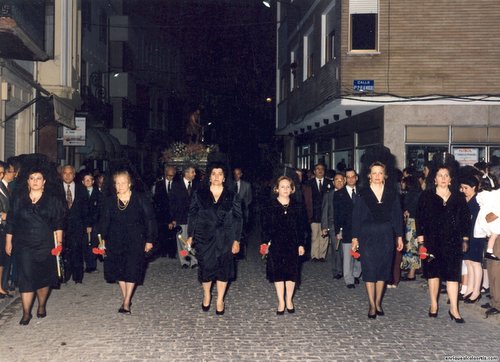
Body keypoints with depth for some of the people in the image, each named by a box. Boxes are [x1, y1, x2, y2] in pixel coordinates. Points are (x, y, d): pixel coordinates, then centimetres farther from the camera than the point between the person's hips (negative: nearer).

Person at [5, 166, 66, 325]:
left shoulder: (53, 199, 1)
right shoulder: (19, 198, 4)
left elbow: (58, 223, 0)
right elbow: (11, 221, 7)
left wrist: (59, 242, -6)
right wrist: (8, 241, 5)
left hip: (45, 244, 0)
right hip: (23, 245, 0)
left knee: (43, 276, 9)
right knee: (26, 277, -5)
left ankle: (41, 306, 30)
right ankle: (26, 313, 2)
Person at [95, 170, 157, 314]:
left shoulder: (141, 199, -5)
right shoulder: (109, 201, 2)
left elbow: (150, 220, -3)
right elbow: (103, 222, 6)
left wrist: (150, 240, -5)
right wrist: (101, 240, -2)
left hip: (135, 240, -3)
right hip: (116, 241, 3)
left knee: (132, 270, -7)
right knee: (119, 270, 5)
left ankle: (126, 302, -2)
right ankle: (125, 299, 19)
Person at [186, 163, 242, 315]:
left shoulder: (232, 196, 1)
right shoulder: (199, 194, 2)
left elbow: (238, 219, 1)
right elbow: (192, 215, 4)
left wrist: (237, 240, -3)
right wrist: (190, 236, 0)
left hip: (225, 239, 0)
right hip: (205, 238, 0)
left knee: (223, 268, 5)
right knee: (206, 267, 2)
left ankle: (220, 300, 21)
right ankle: (206, 295, 28)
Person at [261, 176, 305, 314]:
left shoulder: (297, 207, 4)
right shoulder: (270, 207, -2)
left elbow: (300, 227, 5)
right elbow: (265, 226, -1)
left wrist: (301, 244, 2)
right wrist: (266, 242, -10)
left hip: (292, 244, 2)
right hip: (276, 244, -2)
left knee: (292, 272, 6)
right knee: (278, 272, 2)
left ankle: (289, 300, 21)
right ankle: (281, 302, 11)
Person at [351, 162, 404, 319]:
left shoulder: (392, 194, 5)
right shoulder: (362, 194, 0)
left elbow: (397, 216, 7)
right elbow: (356, 217, 0)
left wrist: (399, 237, 3)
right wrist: (355, 238, -4)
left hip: (386, 236, 2)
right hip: (367, 236, -2)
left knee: (383, 269, 8)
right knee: (369, 270, -1)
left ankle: (378, 302, 20)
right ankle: (372, 305, 5)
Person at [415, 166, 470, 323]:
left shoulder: (458, 198, 8)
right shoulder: (426, 196, 3)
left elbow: (465, 218, 11)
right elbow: (419, 217, -1)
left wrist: (464, 238, 7)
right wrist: (421, 238, -7)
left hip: (453, 242, 1)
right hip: (432, 241, -1)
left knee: (453, 273, -2)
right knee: (433, 272, 6)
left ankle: (454, 308, 1)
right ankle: (433, 305, 18)